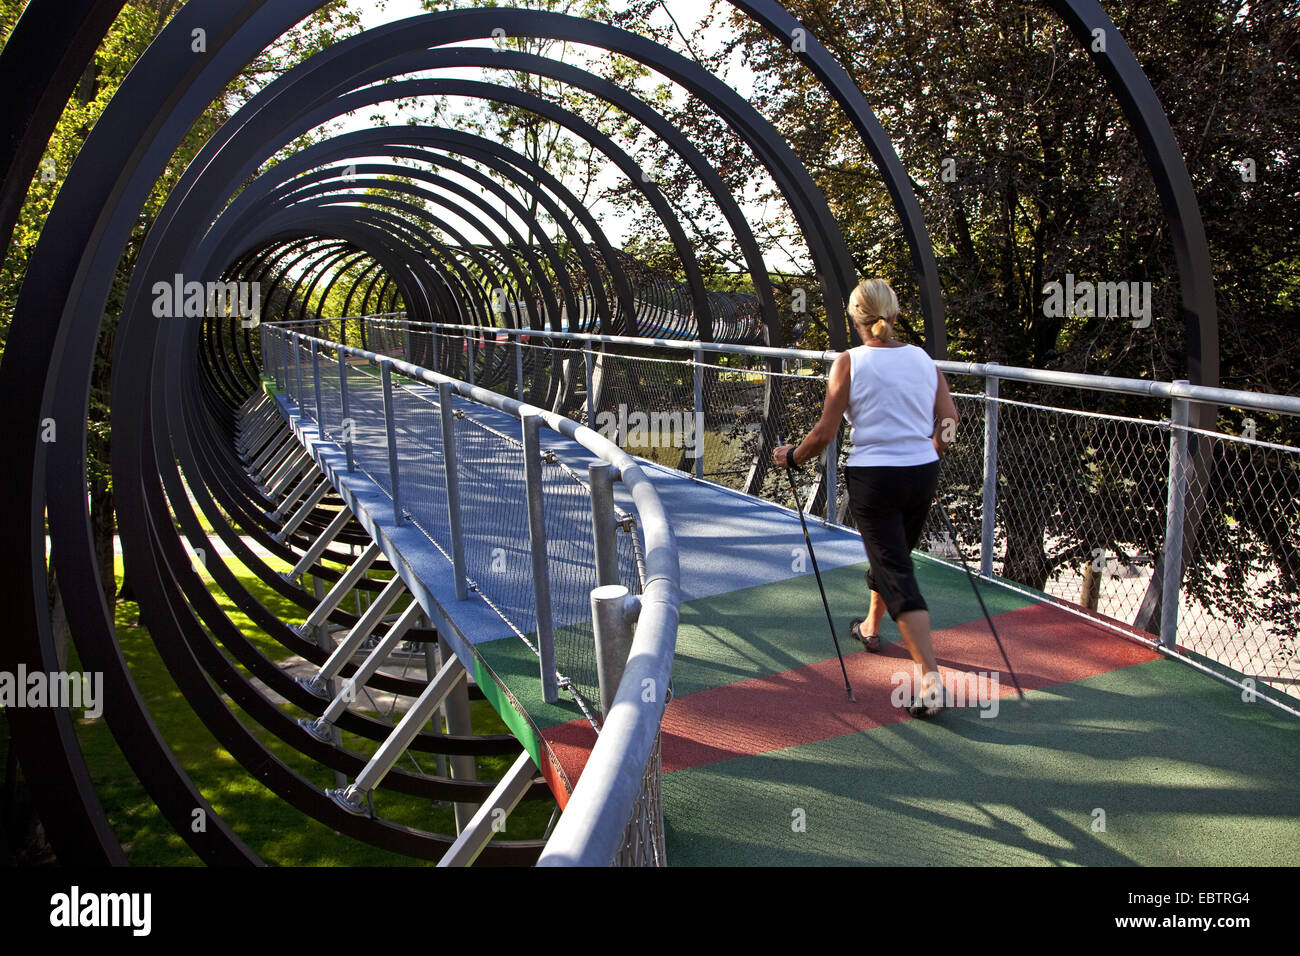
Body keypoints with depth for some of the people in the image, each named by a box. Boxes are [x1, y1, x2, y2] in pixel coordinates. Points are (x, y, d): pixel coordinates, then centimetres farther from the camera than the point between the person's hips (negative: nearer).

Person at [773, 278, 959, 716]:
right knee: (893, 556, 26)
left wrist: (791, 457, 7)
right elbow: (949, 421, 3)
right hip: (922, 474, 5)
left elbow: (825, 433, -10)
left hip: (873, 478, -5)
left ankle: (931, 679, -10)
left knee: (897, 575, -3)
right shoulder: (923, 358, 4)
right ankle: (870, 628, 50)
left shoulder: (849, 362, -8)